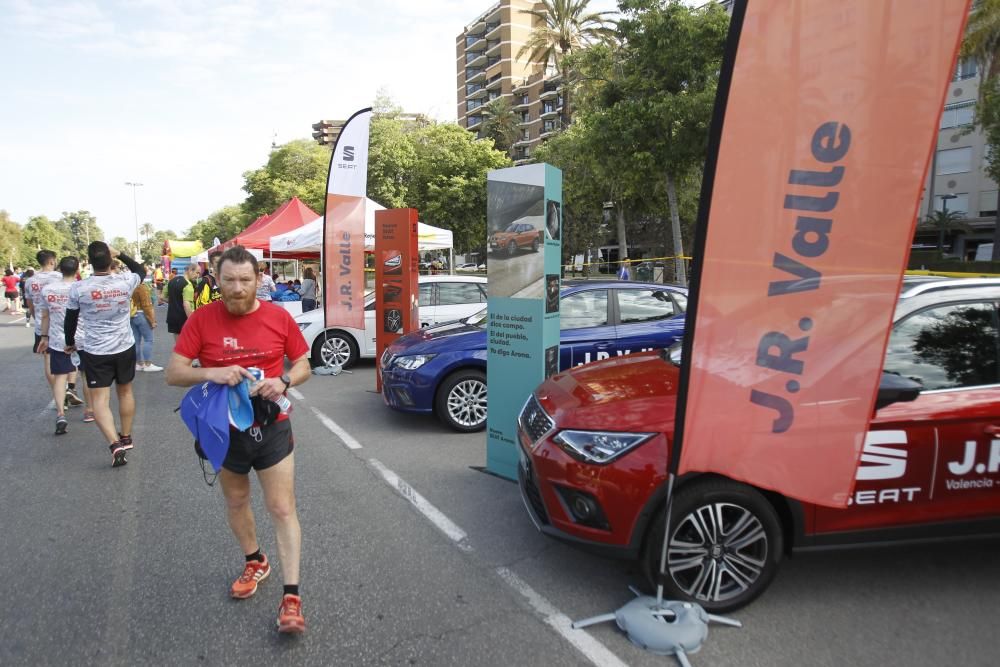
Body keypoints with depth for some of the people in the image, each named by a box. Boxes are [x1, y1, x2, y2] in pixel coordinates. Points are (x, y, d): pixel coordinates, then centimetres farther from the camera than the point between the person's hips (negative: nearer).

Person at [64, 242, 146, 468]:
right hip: (125, 348, 3)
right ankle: (126, 437, 32)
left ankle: (115, 444, -16)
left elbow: (70, 319, 1)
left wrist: (70, 343, 18)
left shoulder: (79, 288, -12)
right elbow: (141, 271, 15)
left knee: (100, 399, 0)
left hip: (96, 352, -2)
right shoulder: (125, 282, -10)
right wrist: (120, 254, 11)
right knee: (125, 391, 18)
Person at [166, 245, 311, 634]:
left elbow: (303, 365, 2)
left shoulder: (279, 317, -8)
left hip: (271, 428, -1)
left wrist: (284, 381, -20)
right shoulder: (202, 319, -9)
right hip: (225, 430, 2)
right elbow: (173, 373, -9)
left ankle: (291, 596, 6)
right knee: (236, 502, 20)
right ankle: (255, 562, 45)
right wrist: (211, 373, -28)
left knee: (282, 509, -1)